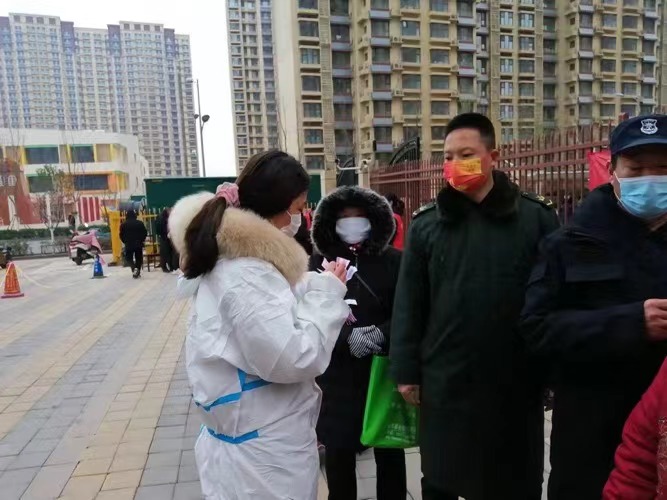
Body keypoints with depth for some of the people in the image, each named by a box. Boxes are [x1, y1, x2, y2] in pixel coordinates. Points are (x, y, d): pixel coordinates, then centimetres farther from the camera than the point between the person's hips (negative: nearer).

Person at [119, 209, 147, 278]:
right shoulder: (140, 223, 2)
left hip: (128, 244, -1)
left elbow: (121, 235, -2)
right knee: (139, 258, 10)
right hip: (139, 244, 1)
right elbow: (145, 233, 4)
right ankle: (138, 272, 10)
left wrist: (125, 242, 14)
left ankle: (134, 268, -17)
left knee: (129, 258, 9)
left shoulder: (123, 224, -1)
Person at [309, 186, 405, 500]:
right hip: (338, 375, 0)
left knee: (389, 450, 16)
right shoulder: (319, 262, 0)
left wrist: (381, 334, -20)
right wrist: (347, 336, -22)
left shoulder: (392, 261, -1)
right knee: (338, 451, 11)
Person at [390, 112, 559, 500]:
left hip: (516, 383, -1)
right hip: (445, 383, 1)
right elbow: (409, 305, 0)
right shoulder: (426, 224, 0)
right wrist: (407, 370, -1)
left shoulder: (536, 218, -4)